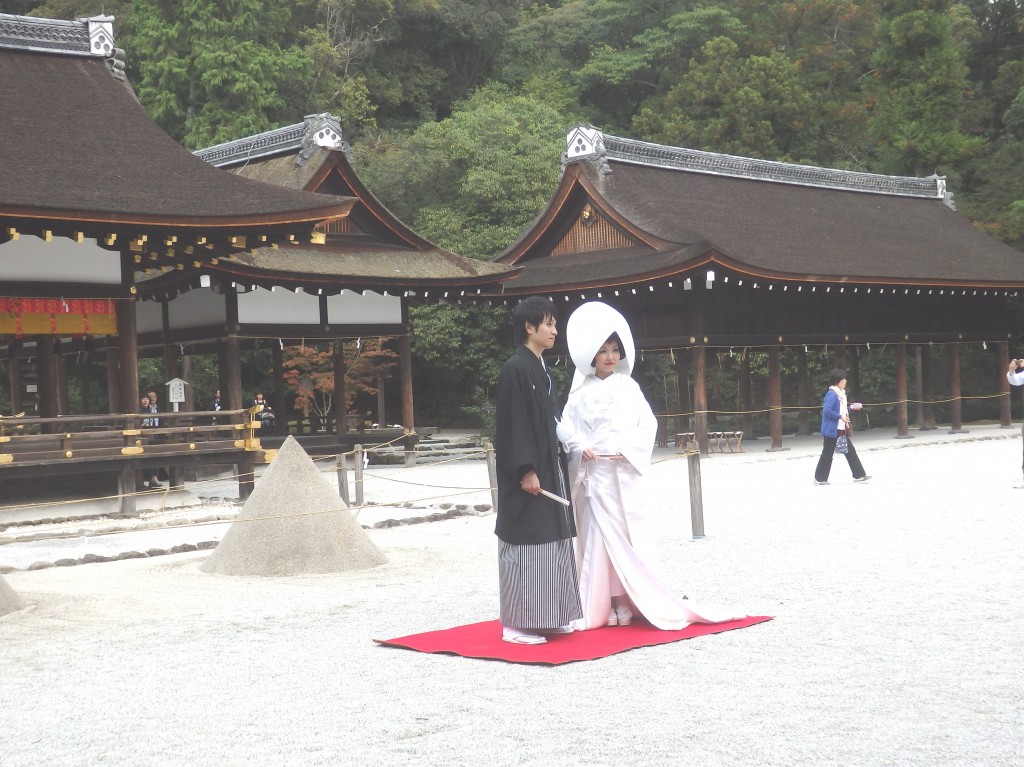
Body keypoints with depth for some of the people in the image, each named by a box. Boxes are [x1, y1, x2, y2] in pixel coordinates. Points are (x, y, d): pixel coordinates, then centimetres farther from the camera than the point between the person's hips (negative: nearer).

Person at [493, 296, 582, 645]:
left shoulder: (540, 369, 15)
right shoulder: (515, 369, -13)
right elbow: (511, 423, -18)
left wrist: (552, 467, 17)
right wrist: (526, 470, -22)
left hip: (547, 467, 9)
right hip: (526, 473, -9)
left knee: (550, 542, 11)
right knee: (524, 542, -5)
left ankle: (546, 618, 19)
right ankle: (515, 624, 2)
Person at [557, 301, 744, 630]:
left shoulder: (628, 387, 6)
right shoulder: (582, 391, 6)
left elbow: (647, 424, 3)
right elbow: (566, 426, 5)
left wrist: (627, 450, -9)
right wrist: (581, 448, -12)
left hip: (624, 472, 0)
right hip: (593, 473, 0)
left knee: (627, 536, -1)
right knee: (597, 536, -1)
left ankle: (626, 603, 3)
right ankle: (600, 606, 3)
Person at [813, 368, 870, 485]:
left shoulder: (840, 393, 13)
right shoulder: (832, 394, -18)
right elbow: (827, 411, -27)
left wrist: (851, 408, 12)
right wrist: (840, 417, -22)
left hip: (841, 429, 10)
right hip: (832, 430, -10)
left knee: (850, 451, 9)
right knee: (827, 454, -1)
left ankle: (859, 475, 14)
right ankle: (820, 478, 8)